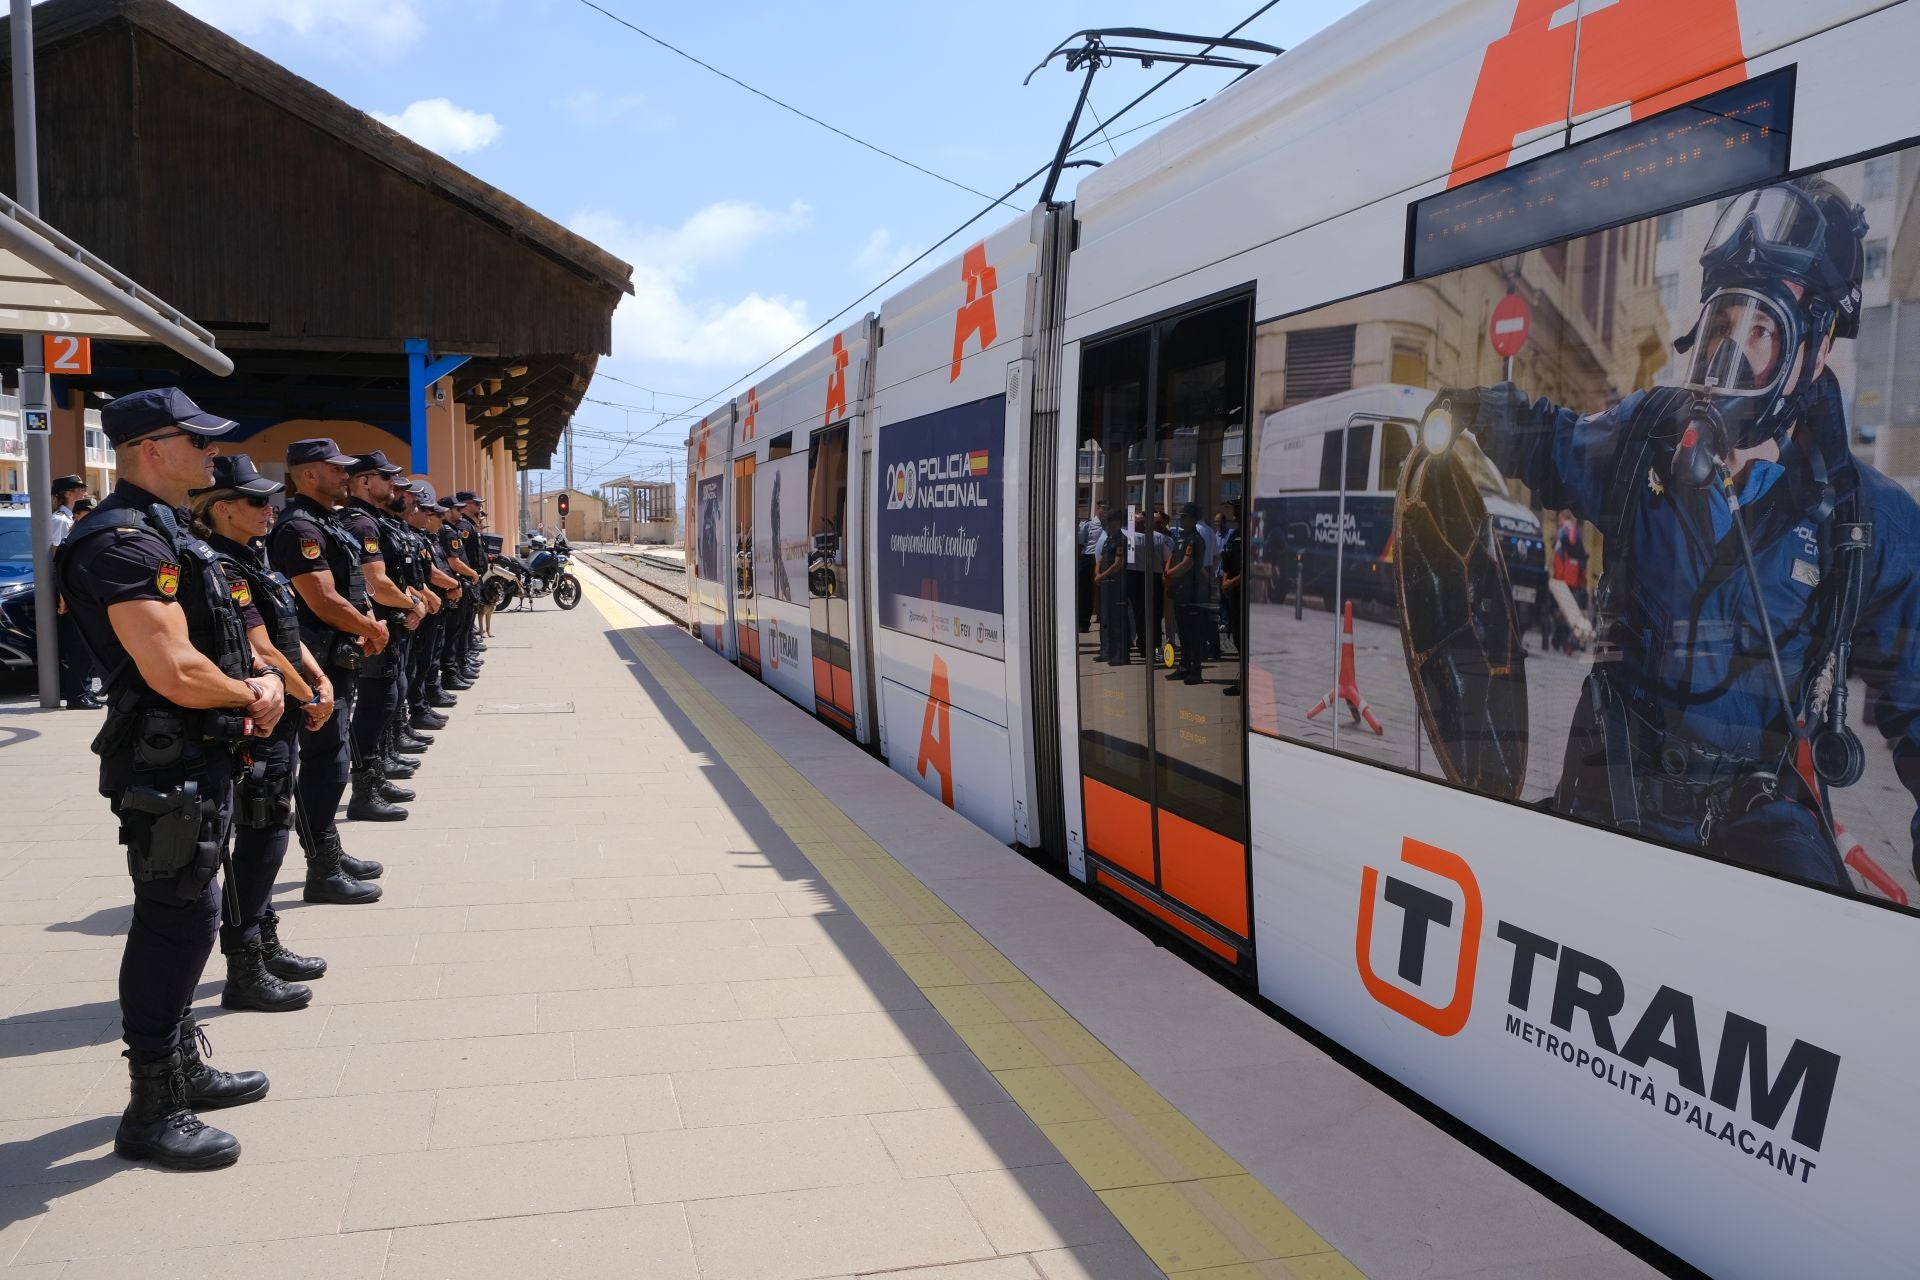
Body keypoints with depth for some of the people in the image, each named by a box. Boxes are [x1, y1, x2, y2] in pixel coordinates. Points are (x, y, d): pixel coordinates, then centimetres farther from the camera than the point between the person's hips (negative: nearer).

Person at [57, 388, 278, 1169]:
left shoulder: (166, 533, 14)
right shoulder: (124, 542, -20)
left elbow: (221, 635, 21)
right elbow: (178, 674, -29)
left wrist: (263, 680, 1)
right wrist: (250, 697, -10)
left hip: (199, 761, 10)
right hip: (166, 768, -10)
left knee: (185, 916, 20)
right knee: (176, 921, -2)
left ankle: (183, 1068, 35)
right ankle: (151, 1112, 11)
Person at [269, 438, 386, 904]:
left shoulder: (328, 523, 16)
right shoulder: (299, 528, -16)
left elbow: (353, 589, 21)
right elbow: (325, 602, -23)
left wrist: (368, 624, 2)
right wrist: (372, 630, -9)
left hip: (338, 660, 11)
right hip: (319, 662, -11)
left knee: (333, 759, 17)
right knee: (325, 763, -6)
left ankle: (331, 853, 29)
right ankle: (323, 872, 0)